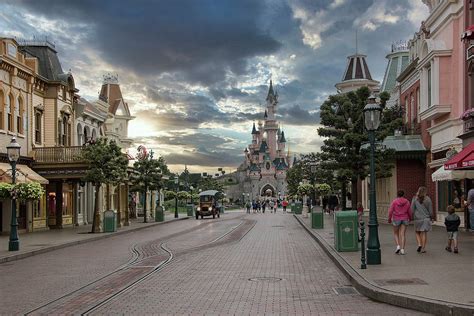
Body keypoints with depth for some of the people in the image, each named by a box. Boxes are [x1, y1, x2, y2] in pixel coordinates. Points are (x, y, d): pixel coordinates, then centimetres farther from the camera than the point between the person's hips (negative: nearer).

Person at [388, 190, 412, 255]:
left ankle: (398, 246, -6)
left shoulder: (394, 201, -8)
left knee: (396, 233, 15)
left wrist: (389, 219, 4)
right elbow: (409, 211, 4)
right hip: (405, 219, 2)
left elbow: (390, 211, -10)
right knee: (402, 235, 3)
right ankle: (402, 249, -6)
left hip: (396, 219, -2)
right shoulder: (407, 202, -1)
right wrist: (410, 218, 23)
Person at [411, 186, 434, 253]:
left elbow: (412, 210, -4)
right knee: (424, 233, 5)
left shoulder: (415, 199, -4)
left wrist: (412, 217, 9)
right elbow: (430, 210, 0)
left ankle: (419, 244, -3)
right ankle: (423, 248, 4)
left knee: (417, 232, 15)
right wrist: (431, 218, 13)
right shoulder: (428, 199, -4)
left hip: (417, 218, 0)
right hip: (426, 218, 0)